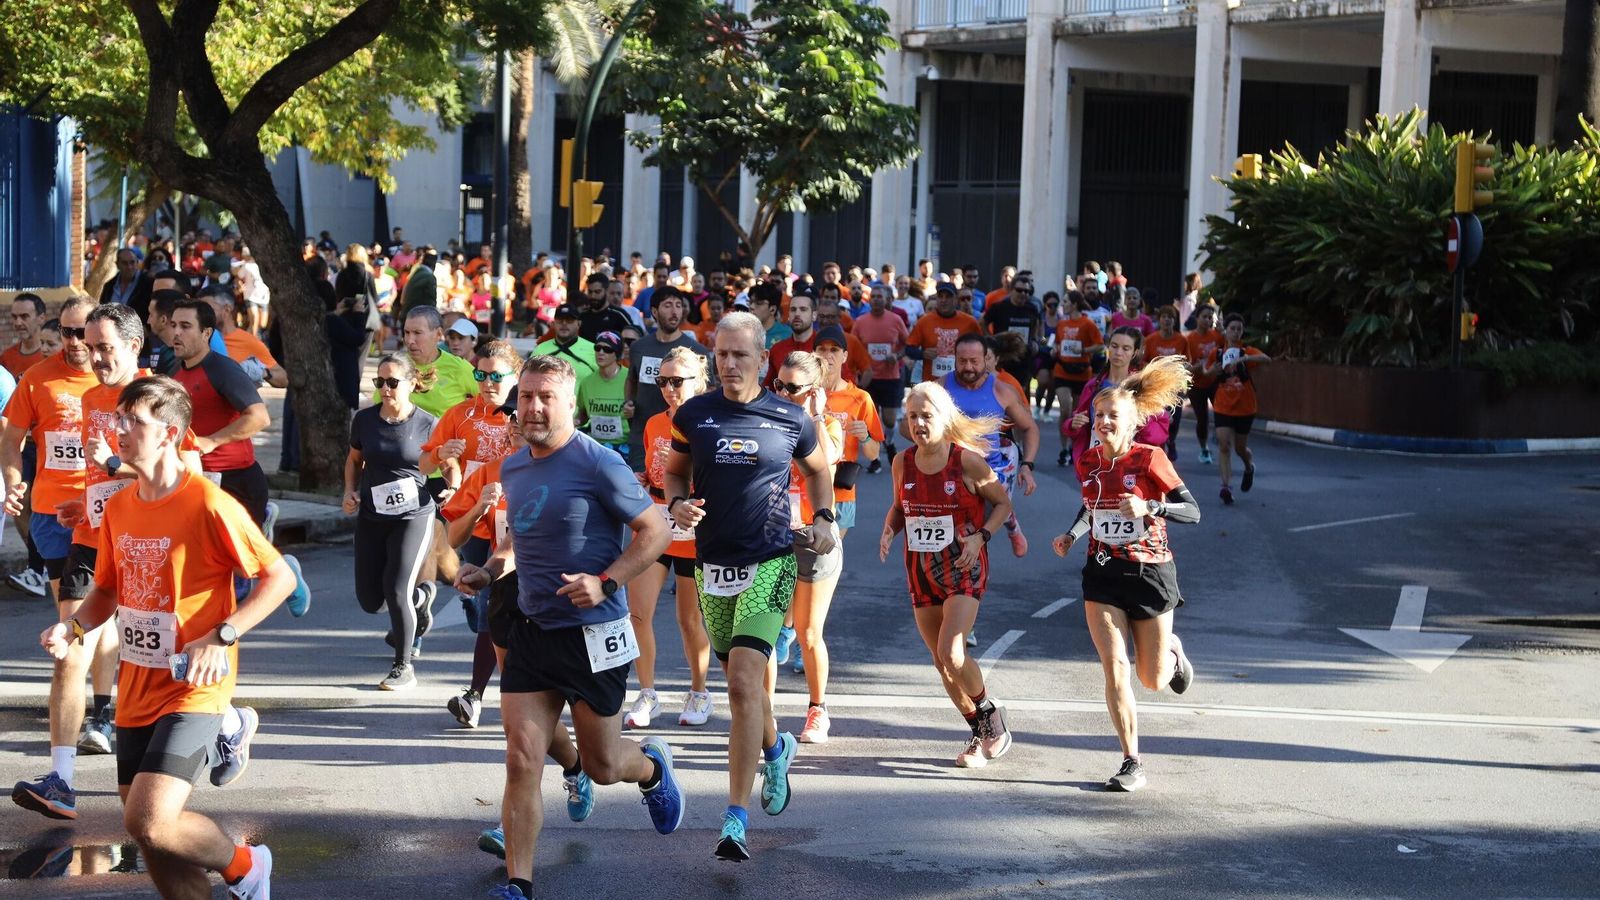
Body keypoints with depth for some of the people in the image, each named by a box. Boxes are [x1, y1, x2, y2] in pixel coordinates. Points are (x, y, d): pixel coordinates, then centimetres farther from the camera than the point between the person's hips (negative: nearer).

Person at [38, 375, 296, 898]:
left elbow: (280, 577, -13)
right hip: (137, 691, 7)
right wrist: (73, 628, -2)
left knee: (148, 822, -19)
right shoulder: (119, 507, 6)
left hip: (193, 688, -7)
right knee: (150, 834, 10)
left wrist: (222, 637, -22)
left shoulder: (209, 505, -16)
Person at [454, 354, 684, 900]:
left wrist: (605, 583, -23)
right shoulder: (513, 468, 7)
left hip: (593, 634, -5)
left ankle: (653, 768, 46)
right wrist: (491, 570, 6)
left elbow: (656, 531, -12)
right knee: (522, 761, -4)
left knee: (601, 764, 11)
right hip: (531, 629, 5)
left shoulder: (598, 464, -15)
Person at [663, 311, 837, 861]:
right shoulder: (693, 414, 1)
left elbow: (817, 468, 17)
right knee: (742, 680, 16)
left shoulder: (790, 419, -1)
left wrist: (824, 519, 4)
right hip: (712, 565, 4)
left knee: (743, 682, -17)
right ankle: (775, 748, 50)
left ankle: (736, 819, -16)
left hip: (770, 564, -3)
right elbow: (675, 470, 15)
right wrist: (677, 503, -5)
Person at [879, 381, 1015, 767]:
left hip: (963, 567, -5)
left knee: (951, 653, -19)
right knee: (941, 660, 8)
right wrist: (889, 531, -3)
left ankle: (989, 710, 9)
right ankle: (981, 733, 24)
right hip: (920, 568, 5)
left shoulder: (967, 460, -11)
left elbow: (1003, 503, 0)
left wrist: (979, 537, -14)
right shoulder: (903, 463, 1)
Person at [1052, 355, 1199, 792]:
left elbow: (1193, 511, -14)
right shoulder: (1088, 461, 3)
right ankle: (1132, 764, -1)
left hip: (1149, 574, -3)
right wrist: (1072, 534, 6)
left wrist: (1149, 507, -29)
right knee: (1114, 670, -9)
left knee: (1153, 680, 7)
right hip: (1102, 575, 3)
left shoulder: (1150, 458, -12)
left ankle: (1173, 653, 44)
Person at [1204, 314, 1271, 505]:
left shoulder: (1247, 351, -7)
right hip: (1223, 408, 1)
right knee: (1224, 446, -13)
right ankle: (1226, 487, -15)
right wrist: (1213, 370, -9)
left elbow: (1266, 359, -28)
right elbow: (1207, 371, 16)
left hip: (1245, 408, -1)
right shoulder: (1217, 353, 1)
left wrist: (1241, 359, -42)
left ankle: (1250, 468, 44)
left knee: (1240, 447, 11)